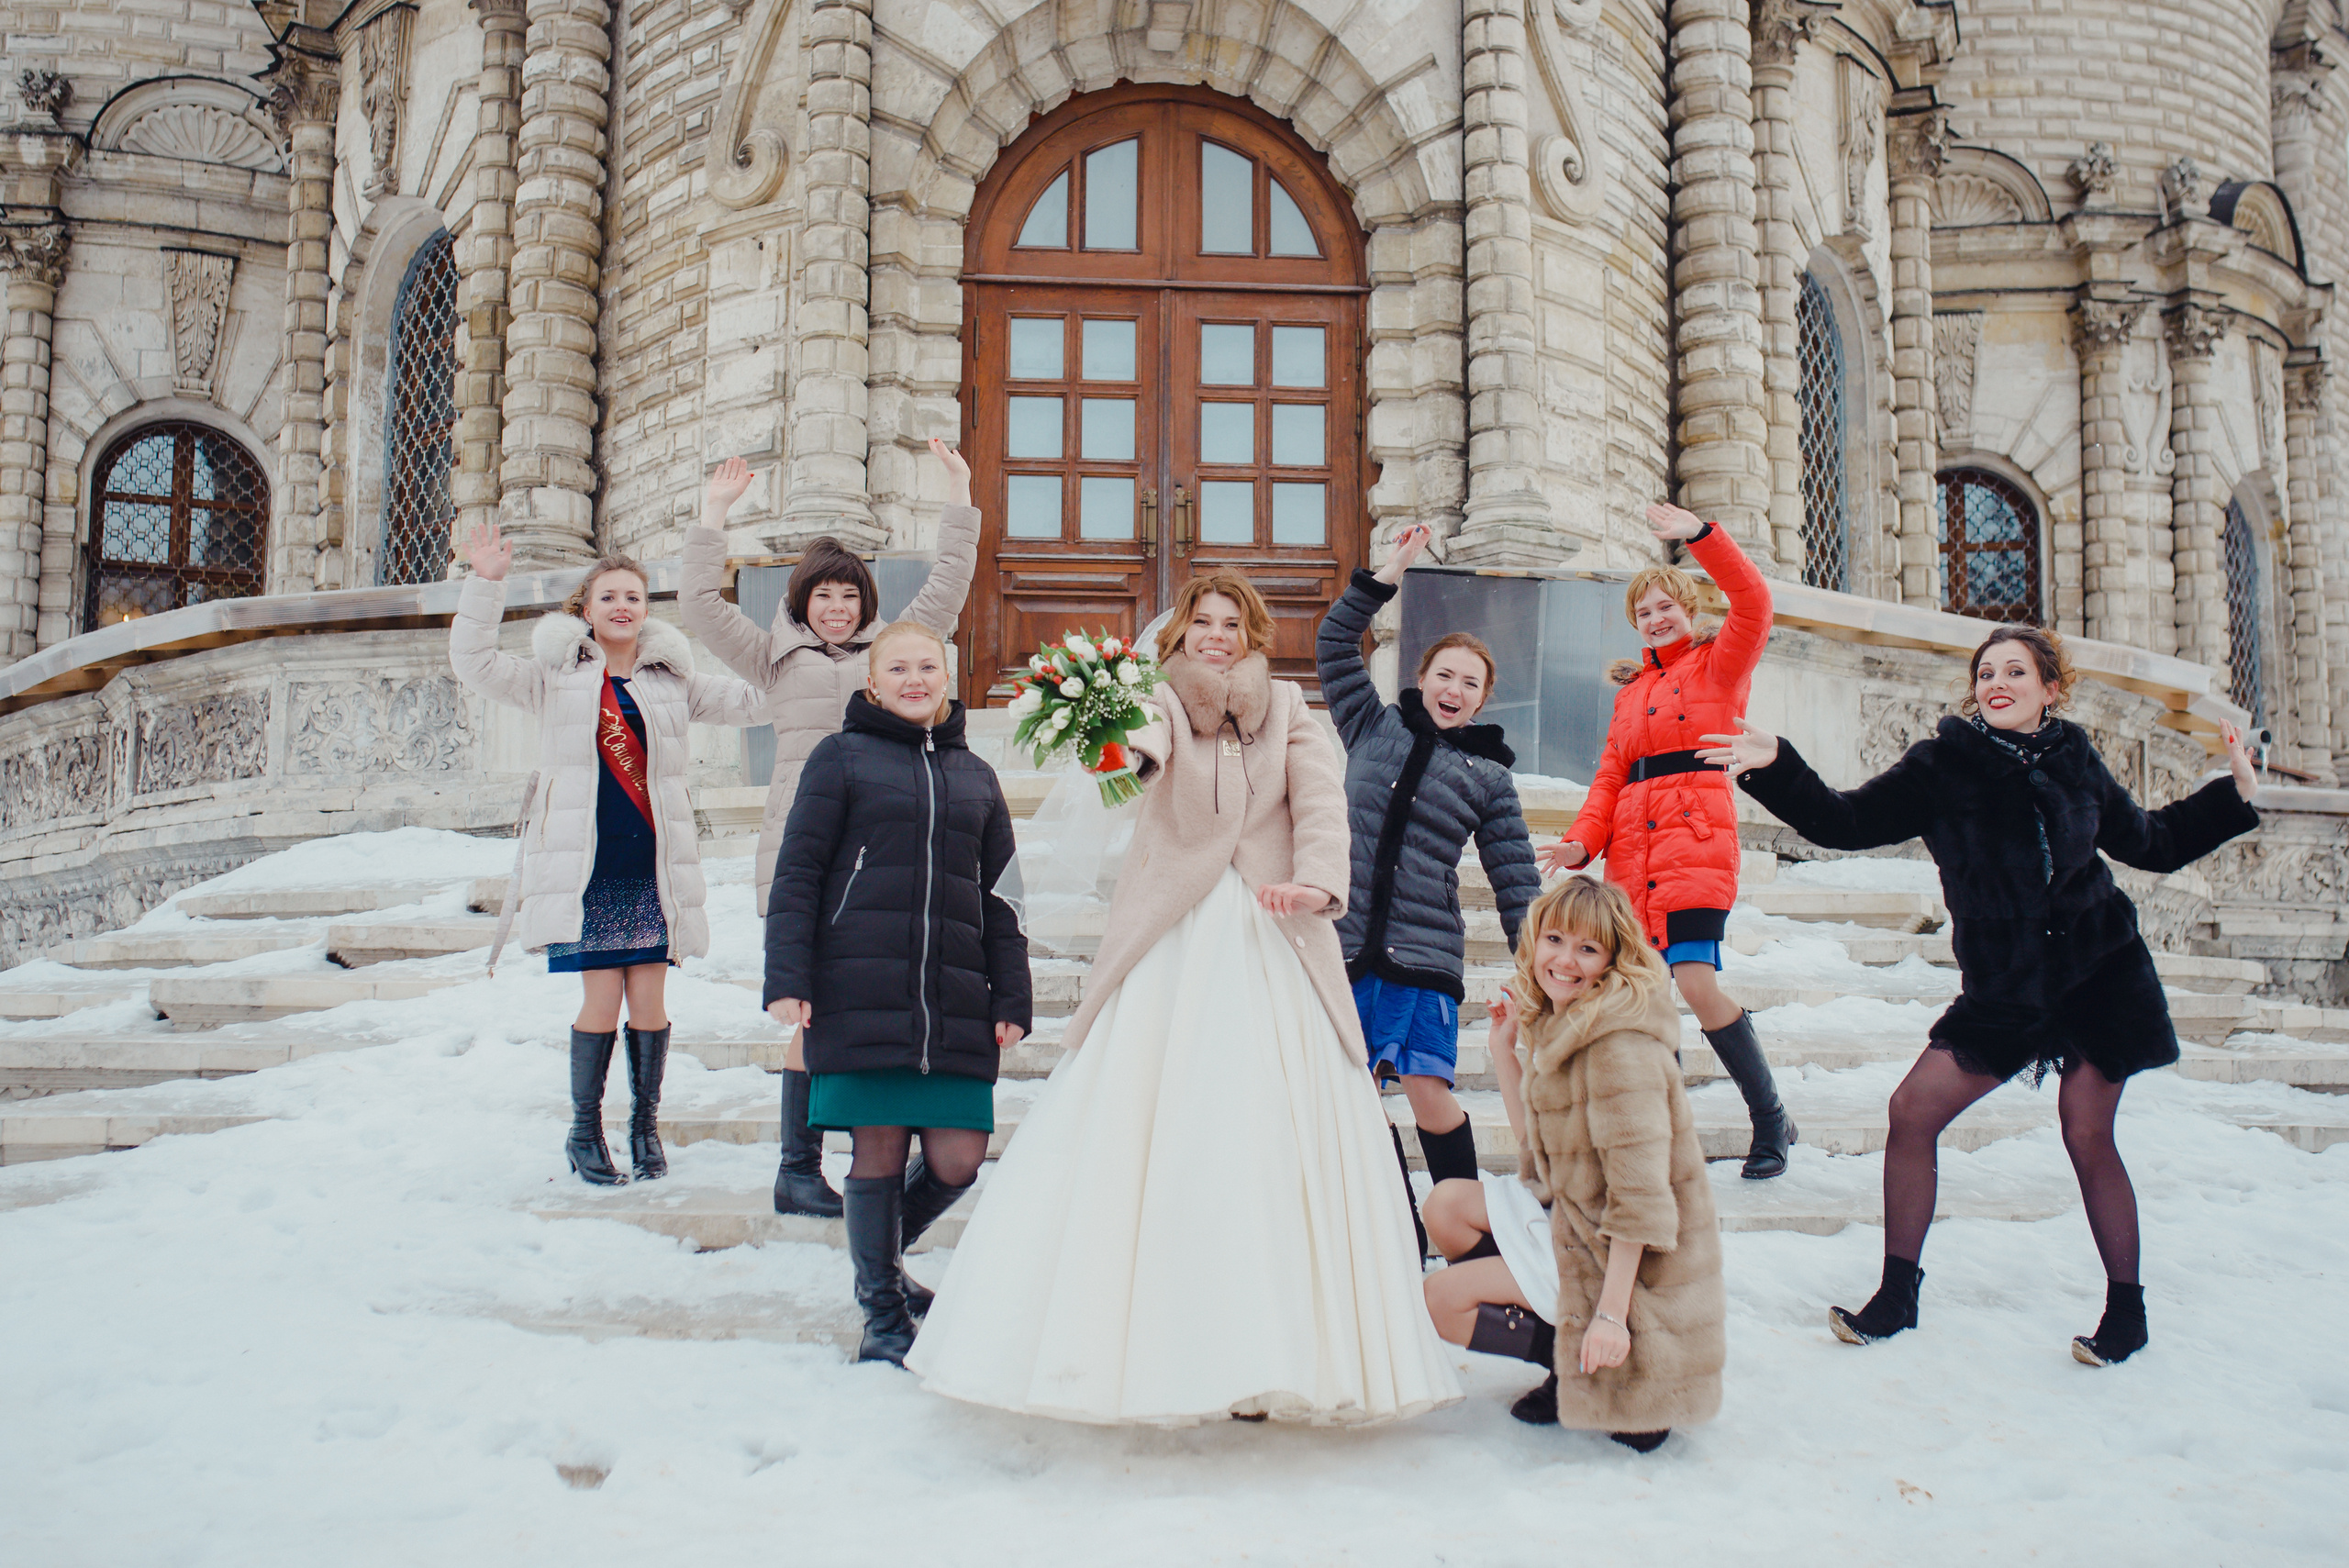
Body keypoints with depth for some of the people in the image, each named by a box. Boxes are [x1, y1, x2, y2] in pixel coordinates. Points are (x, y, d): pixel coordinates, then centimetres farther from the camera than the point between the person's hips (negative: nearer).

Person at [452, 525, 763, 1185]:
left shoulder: (672, 678, 12)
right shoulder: (556, 675, 7)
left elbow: (748, 700, 16)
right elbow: (476, 665, -1)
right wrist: (485, 584, -10)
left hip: (653, 863, 2)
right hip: (586, 862, -2)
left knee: (649, 994, 3)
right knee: (601, 995, -4)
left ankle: (646, 1128, 19)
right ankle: (584, 1134, 13)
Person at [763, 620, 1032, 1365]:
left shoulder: (975, 776, 18)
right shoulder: (841, 757, 6)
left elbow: (1000, 894, 18)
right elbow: (797, 873, 2)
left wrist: (1011, 998, 10)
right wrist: (787, 979, -7)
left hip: (955, 1004, 4)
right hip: (861, 992, -4)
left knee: (957, 1161, 0)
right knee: (878, 1152, -1)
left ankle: (886, 1255, 30)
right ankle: (882, 1309, 18)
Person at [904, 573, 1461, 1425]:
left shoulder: (1289, 714, 14)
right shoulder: (1161, 704, 7)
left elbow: (1322, 802, -3)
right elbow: (1144, 746, -17)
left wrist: (1316, 882, -23)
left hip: (1274, 948, 1)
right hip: (1170, 947, -1)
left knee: (1277, 1147, -3)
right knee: (1146, 1144, -4)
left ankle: (1267, 1359, 1)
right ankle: (1143, 1350, 3)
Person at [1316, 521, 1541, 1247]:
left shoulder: (1488, 775, 7)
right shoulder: (1374, 728, 11)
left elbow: (1515, 880, 7)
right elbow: (1334, 645, 13)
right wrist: (1391, 572, 8)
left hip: (1424, 953, -2)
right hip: (1346, 944, 2)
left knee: (1429, 1093, -9)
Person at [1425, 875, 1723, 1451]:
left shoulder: (1621, 1044, -22)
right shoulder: (1563, 1025, 8)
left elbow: (1641, 1192, -27)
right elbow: (1539, 1140, 15)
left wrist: (1611, 1312, -29)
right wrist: (1504, 1049, 7)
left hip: (1622, 1257, -10)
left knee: (1443, 1297, -9)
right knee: (1447, 1206, 9)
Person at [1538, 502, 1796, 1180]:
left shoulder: (1717, 665, 8)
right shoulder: (1632, 688, 23)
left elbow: (1753, 605, -11)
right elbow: (1611, 774, 15)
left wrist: (1701, 536, -19)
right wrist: (1582, 840, -1)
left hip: (1694, 842, -6)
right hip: (1633, 852, 6)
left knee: (1696, 982, -18)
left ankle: (1770, 1119, -4)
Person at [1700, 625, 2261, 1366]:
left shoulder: (2075, 762, 4)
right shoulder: (1943, 764, -1)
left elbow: (2151, 843, 20)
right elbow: (1845, 821, -7)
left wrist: (2234, 793, 15)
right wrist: (1775, 766, -19)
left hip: (2101, 971, 0)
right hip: (2004, 989, 0)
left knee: (2087, 1135, -2)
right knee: (1913, 1110, -9)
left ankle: (2126, 1308, 17)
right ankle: (1897, 1295, 4)